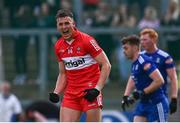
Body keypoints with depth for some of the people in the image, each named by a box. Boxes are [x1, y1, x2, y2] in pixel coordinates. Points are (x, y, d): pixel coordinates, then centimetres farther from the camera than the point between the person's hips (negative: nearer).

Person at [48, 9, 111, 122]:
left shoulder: (87, 40, -9)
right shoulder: (59, 46, 9)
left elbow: (106, 65, -9)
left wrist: (97, 88, -18)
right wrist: (56, 92, 3)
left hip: (90, 92, -5)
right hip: (71, 94, 5)